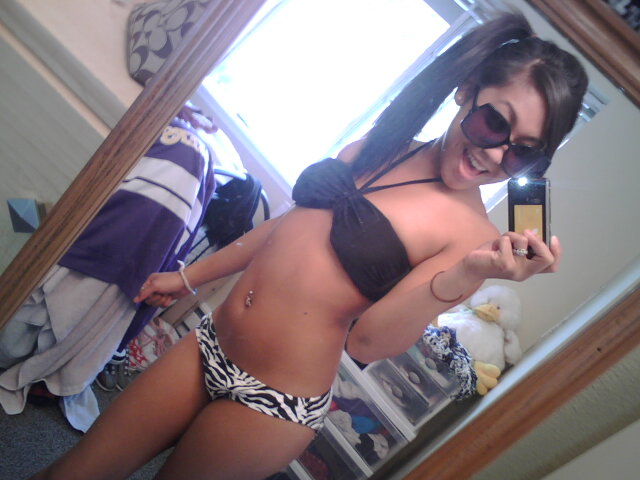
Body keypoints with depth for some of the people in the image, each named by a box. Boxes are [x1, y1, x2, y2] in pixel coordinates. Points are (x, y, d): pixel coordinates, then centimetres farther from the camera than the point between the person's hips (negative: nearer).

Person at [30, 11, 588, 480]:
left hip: (272, 404, -5)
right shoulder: (377, 147, 1)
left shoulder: (473, 235, -13)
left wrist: (467, 276, -33)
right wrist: (191, 276, 20)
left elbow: (367, 342, -18)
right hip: (206, 347, 5)